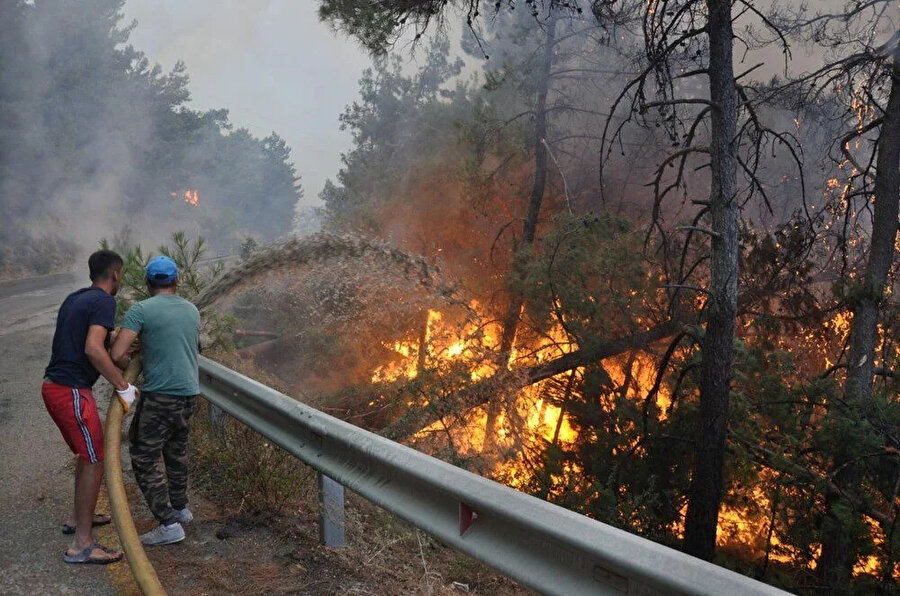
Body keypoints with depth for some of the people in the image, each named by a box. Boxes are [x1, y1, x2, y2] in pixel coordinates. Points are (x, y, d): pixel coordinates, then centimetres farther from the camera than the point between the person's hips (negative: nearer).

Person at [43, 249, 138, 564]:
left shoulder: (74, 299, 15)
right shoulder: (103, 301, -12)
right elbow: (93, 349, -24)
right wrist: (123, 386, -18)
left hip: (53, 385, 9)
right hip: (72, 391, -9)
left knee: (89, 452, 23)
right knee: (95, 461, -4)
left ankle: (78, 517, 36)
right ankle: (81, 544, -2)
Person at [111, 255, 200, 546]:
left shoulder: (141, 310, -10)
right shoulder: (192, 310, 9)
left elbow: (117, 354, -17)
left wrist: (127, 370, 5)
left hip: (159, 396, -7)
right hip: (189, 392, 7)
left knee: (144, 461, 3)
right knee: (176, 450, 26)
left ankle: (169, 524, -2)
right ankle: (180, 508, 38)